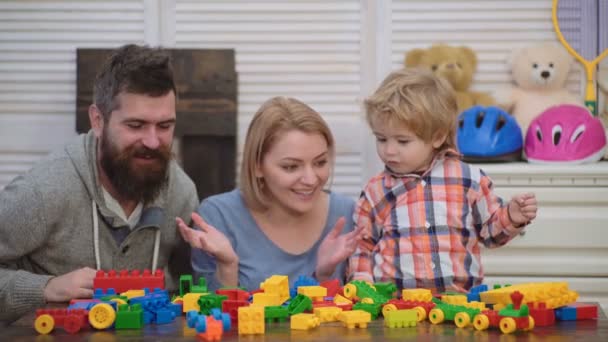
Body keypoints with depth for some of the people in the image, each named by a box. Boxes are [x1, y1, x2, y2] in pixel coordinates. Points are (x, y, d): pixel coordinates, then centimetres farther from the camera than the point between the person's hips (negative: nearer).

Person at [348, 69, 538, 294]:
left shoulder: (469, 180, 9)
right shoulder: (375, 191, 12)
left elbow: (490, 231, 21)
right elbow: (362, 248, 20)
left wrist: (511, 218, 2)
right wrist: (362, 282, 4)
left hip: (459, 298, 0)